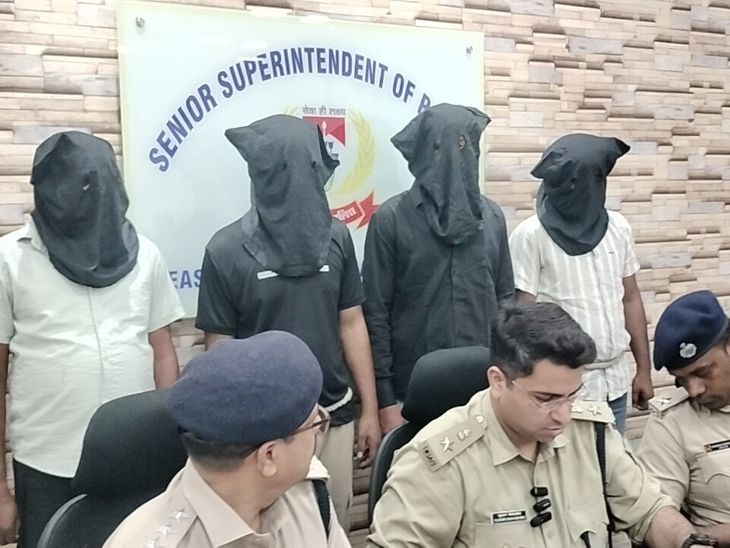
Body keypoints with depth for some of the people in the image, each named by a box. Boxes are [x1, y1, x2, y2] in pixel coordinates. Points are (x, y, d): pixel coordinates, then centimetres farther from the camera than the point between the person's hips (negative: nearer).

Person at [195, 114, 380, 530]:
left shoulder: (336, 237, -2)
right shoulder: (227, 250, -11)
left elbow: (352, 324, 5)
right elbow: (219, 348, -5)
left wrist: (370, 410, 5)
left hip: (334, 417, 3)